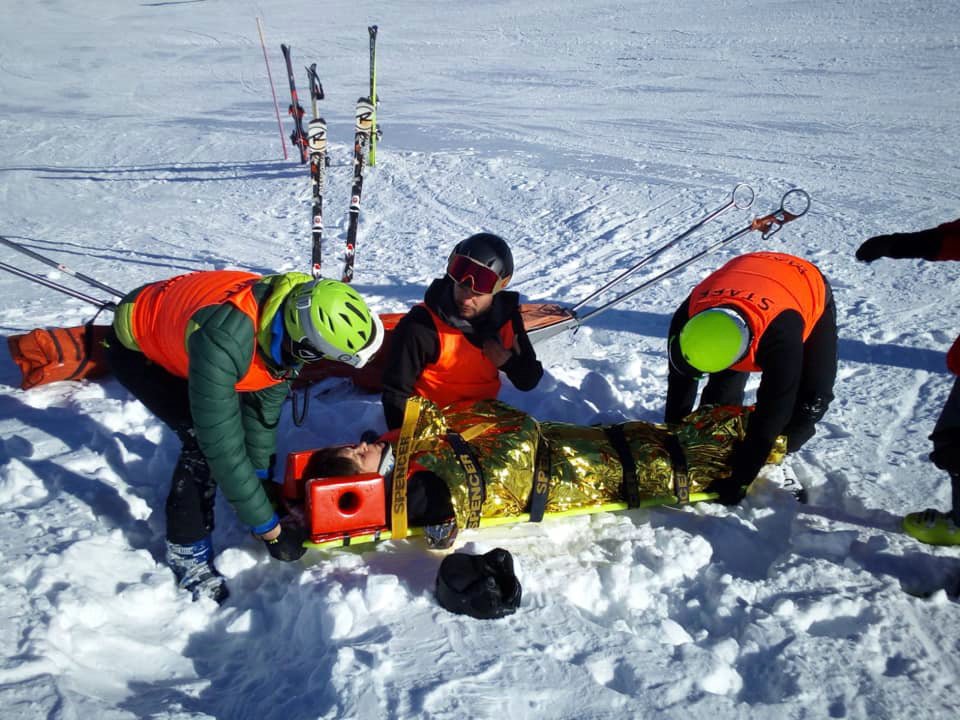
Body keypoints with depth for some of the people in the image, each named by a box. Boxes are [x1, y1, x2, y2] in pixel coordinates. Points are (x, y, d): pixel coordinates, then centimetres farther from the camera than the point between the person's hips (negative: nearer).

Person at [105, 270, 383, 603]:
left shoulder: (291, 314, -22)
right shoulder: (223, 341, -44)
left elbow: (266, 403, -7)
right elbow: (221, 445, -38)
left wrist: (261, 474, 0)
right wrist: (268, 528, -29)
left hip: (172, 321, 7)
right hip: (135, 346, -7)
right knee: (204, 440, -20)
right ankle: (187, 550, 0)